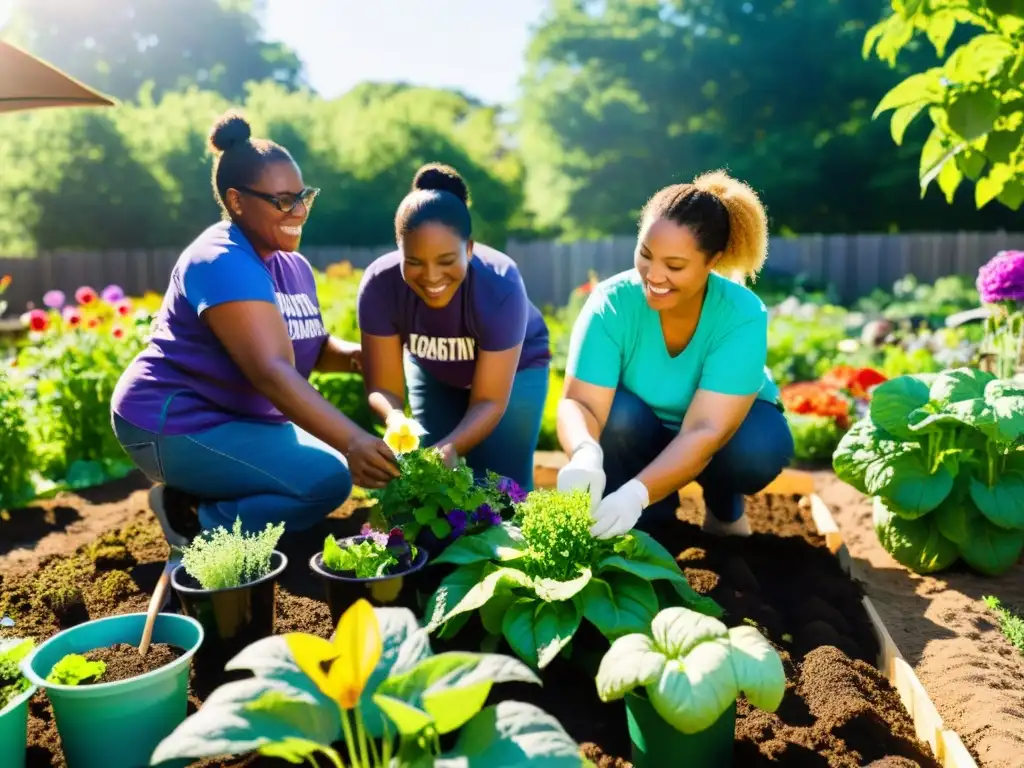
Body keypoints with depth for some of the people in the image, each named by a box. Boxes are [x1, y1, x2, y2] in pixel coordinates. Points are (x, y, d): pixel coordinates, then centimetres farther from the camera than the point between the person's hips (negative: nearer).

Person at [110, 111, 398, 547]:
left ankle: (200, 496, 11)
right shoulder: (223, 263, -22)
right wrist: (351, 441, -42)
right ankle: (198, 522, -4)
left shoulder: (293, 265, 7)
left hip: (236, 418, 10)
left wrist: (357, 355, -13)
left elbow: (311, 346, 10)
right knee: (328, 479, -21)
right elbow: (271, 371, -34)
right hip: (175, 424, -10)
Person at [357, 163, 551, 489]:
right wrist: (396, 420, -51)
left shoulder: (501, 286, -37)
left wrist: (452, 446, -52)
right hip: (433, 371, 2)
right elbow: (382, 387, -27)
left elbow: (490, 401, -33)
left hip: (514, 368, -2)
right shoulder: (379, 284, -32)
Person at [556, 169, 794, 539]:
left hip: (733, 420, 0)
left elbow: (706, 431, -38)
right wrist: (586, 454, -56)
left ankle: (725, 508, 3)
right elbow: (579, 402, -33)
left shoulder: (743, 317, -30)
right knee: (618, 412, -32)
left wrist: (637, 492, -53)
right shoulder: (611, 303, -27)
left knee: (758, 448, -33)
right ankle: (652, 518, -4)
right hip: (643, 431, 1)